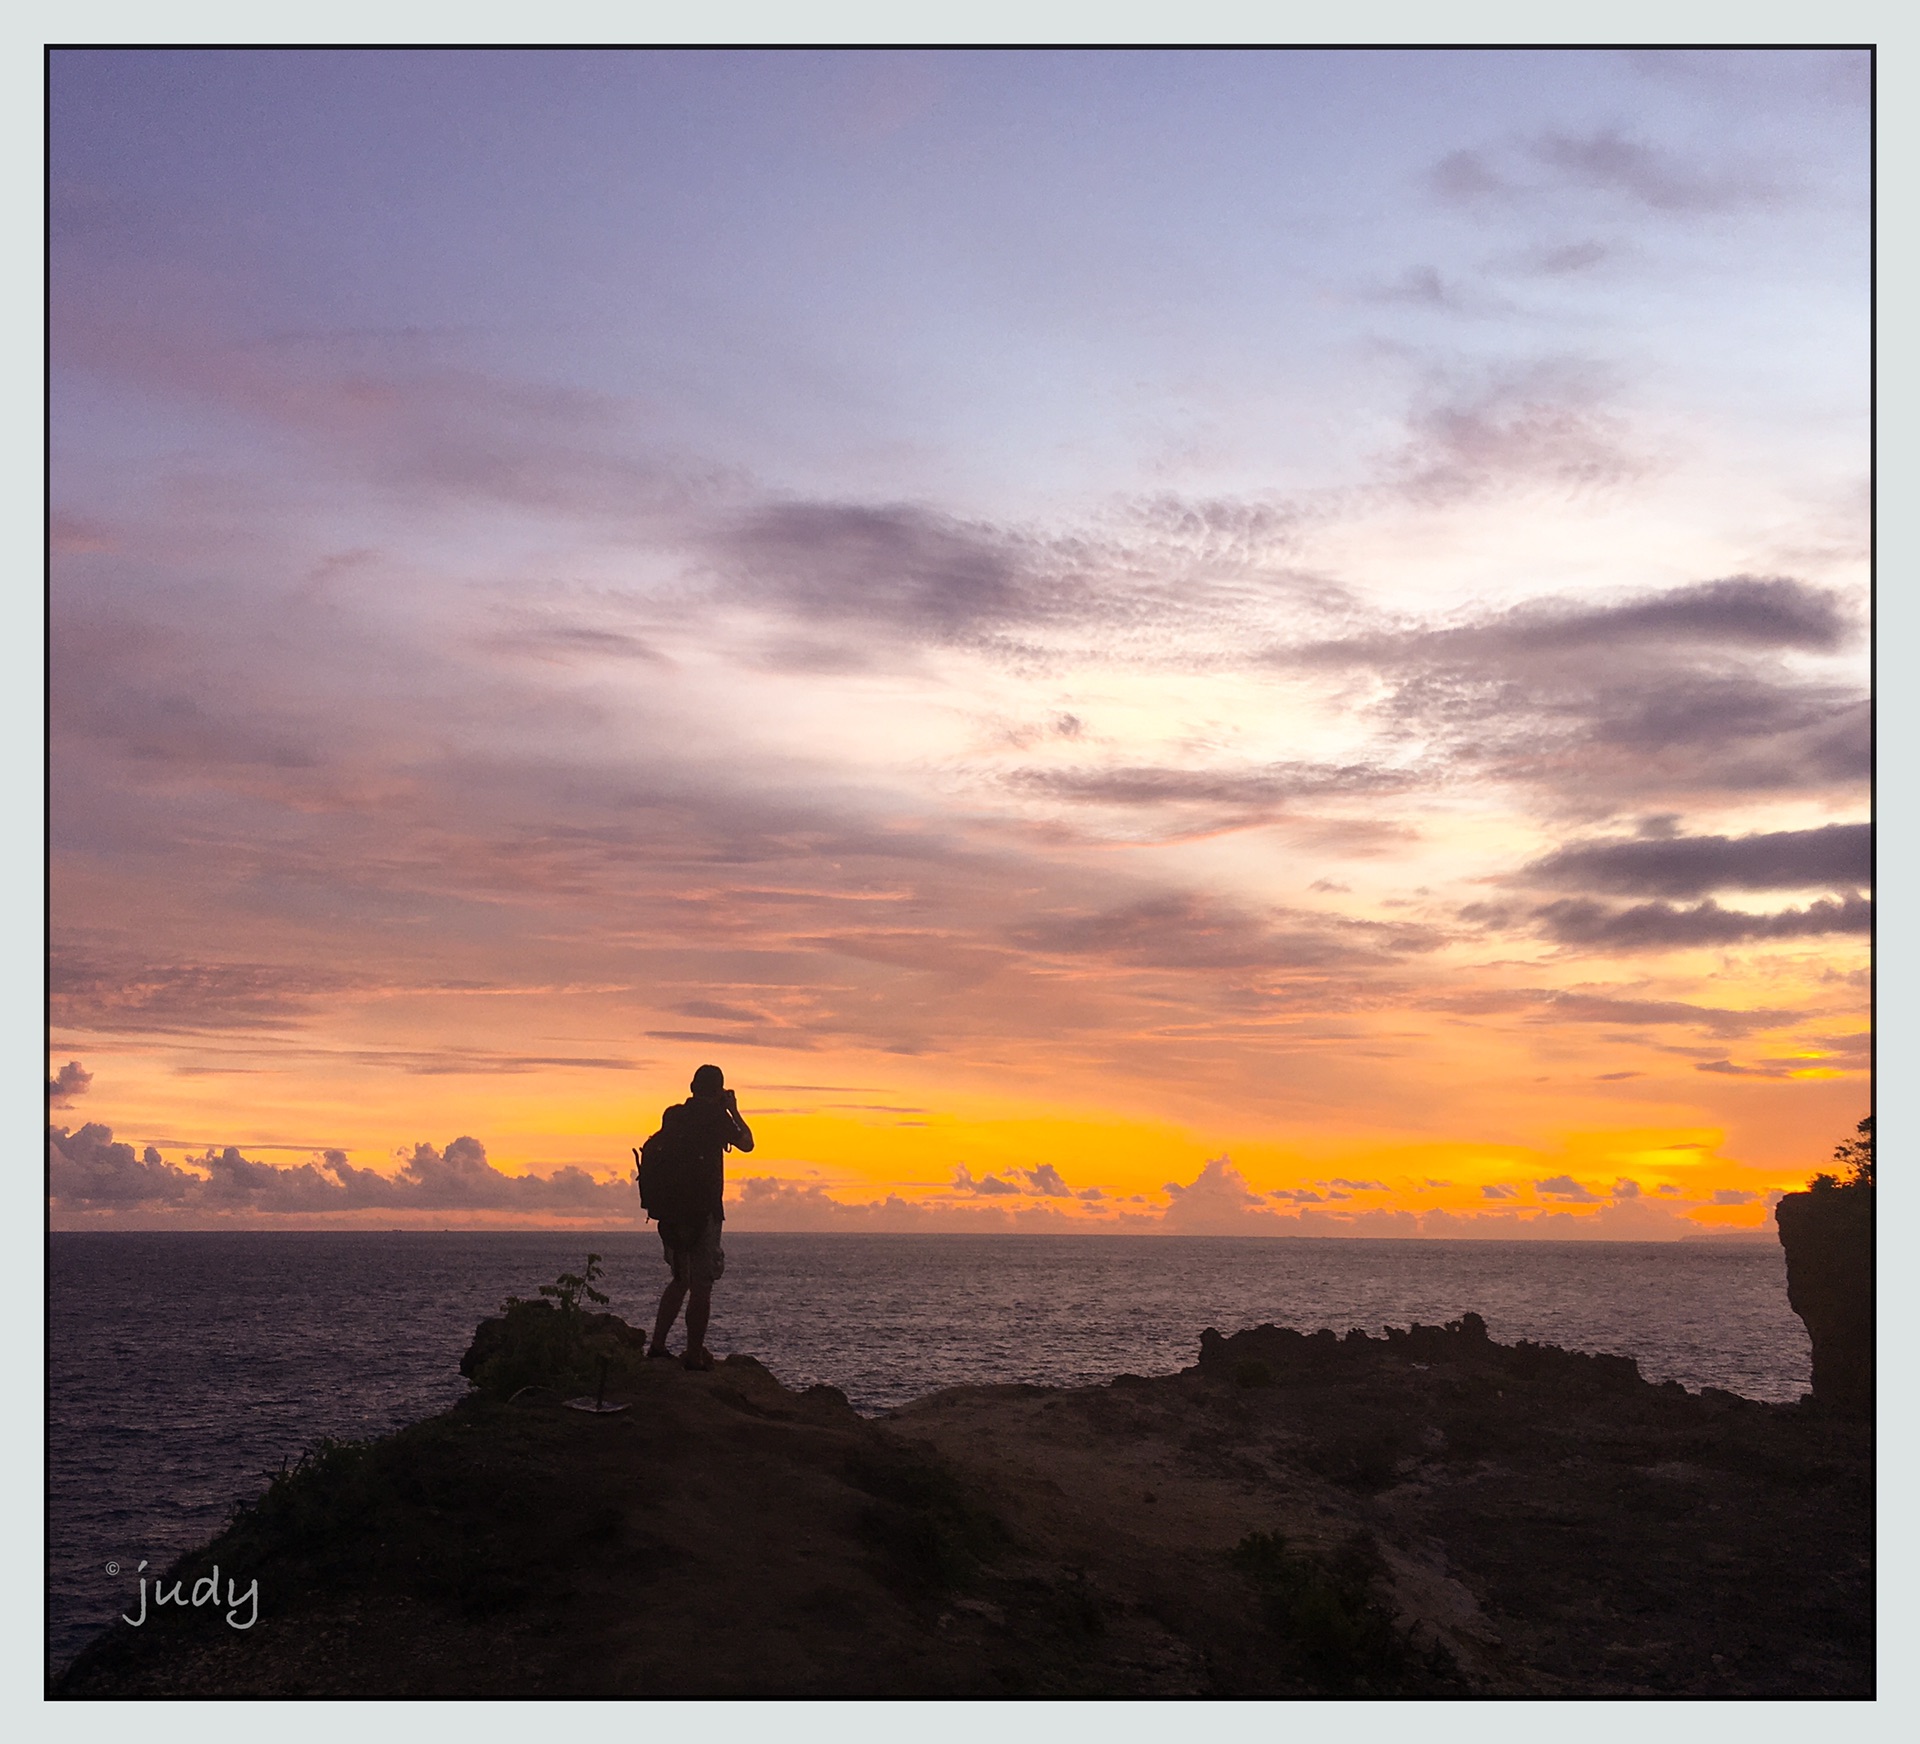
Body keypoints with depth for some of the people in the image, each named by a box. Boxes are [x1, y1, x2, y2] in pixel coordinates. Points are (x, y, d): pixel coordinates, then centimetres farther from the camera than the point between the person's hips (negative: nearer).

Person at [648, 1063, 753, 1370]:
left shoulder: (672, 1115, 7)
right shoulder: (716, 1116, -9)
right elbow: (746, 1143, 3)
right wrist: (734, 1111, 13)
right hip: (704, 1211, -6)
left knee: (681, 1279, 20)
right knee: (701, 1285, -2)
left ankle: (657, 1343, 15)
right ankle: (694, 1355, -2)